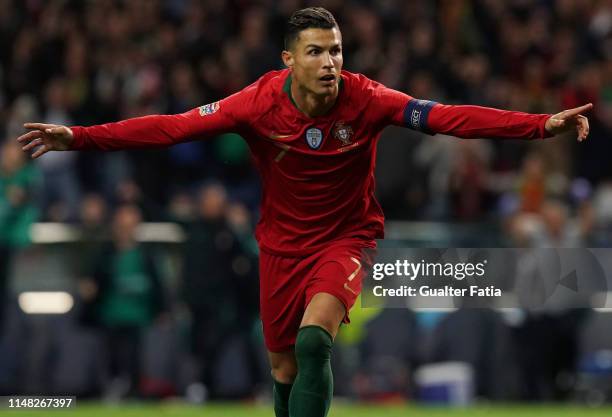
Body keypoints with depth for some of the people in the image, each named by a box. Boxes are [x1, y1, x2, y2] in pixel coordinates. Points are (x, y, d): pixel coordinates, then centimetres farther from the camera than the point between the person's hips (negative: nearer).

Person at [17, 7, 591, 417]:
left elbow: (448, 118, -25)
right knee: (284, 368, 9)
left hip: (346, 240, -2)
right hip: (282, 244, 2)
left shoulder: (366, 100, -19)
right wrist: (79, 137, -27)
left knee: (314, 338, -26)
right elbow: (174, 126, -19)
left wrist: (542, 125, -35)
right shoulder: (260, 102, -17)